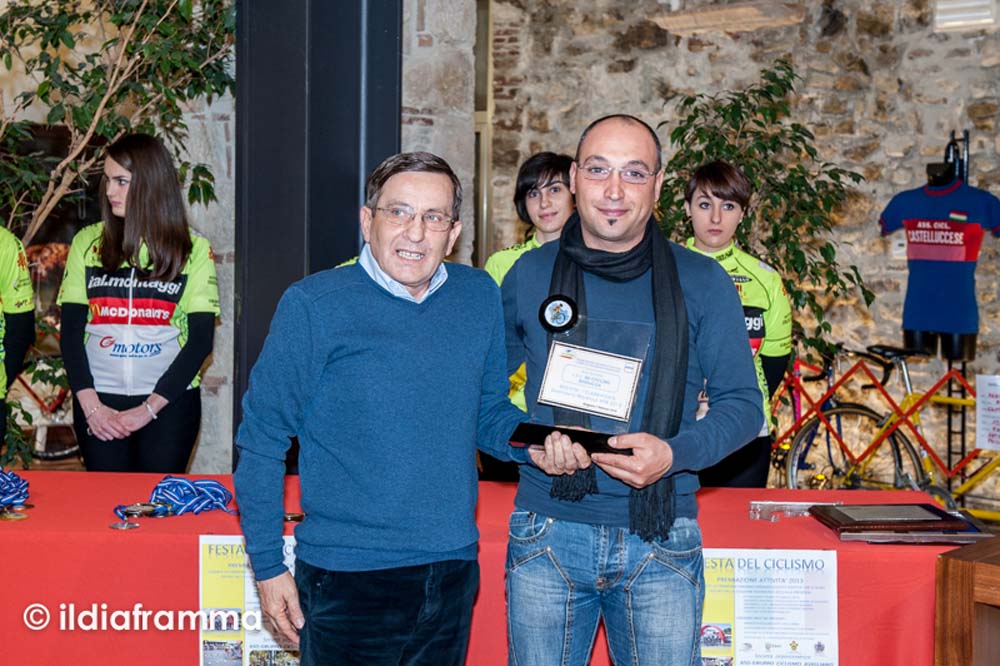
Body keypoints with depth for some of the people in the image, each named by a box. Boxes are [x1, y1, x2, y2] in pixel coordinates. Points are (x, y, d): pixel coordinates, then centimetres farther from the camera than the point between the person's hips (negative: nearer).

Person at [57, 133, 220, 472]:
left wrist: (148, 408, -9)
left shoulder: (193, 249, 1)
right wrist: (90, 405, -9)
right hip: (99, 401, 2)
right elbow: (71, 331, 3)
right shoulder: (87, 242, 6)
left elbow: (201, 339, -3)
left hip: (170, 403, -1)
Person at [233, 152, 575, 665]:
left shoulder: (481, 298, 3)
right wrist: (268, 564, -5)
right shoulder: (313, 305, -9)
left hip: (453, 573, 4)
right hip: (346, 579, -4)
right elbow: (261, 441, -5)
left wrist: (533, 442, -7)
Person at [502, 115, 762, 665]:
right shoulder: (529, 274, 4)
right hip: (548, 533, 1)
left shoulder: (702, 282, 1)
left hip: (661, 540, 0)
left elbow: (742, 403, 2)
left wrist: (675, 453, -16)